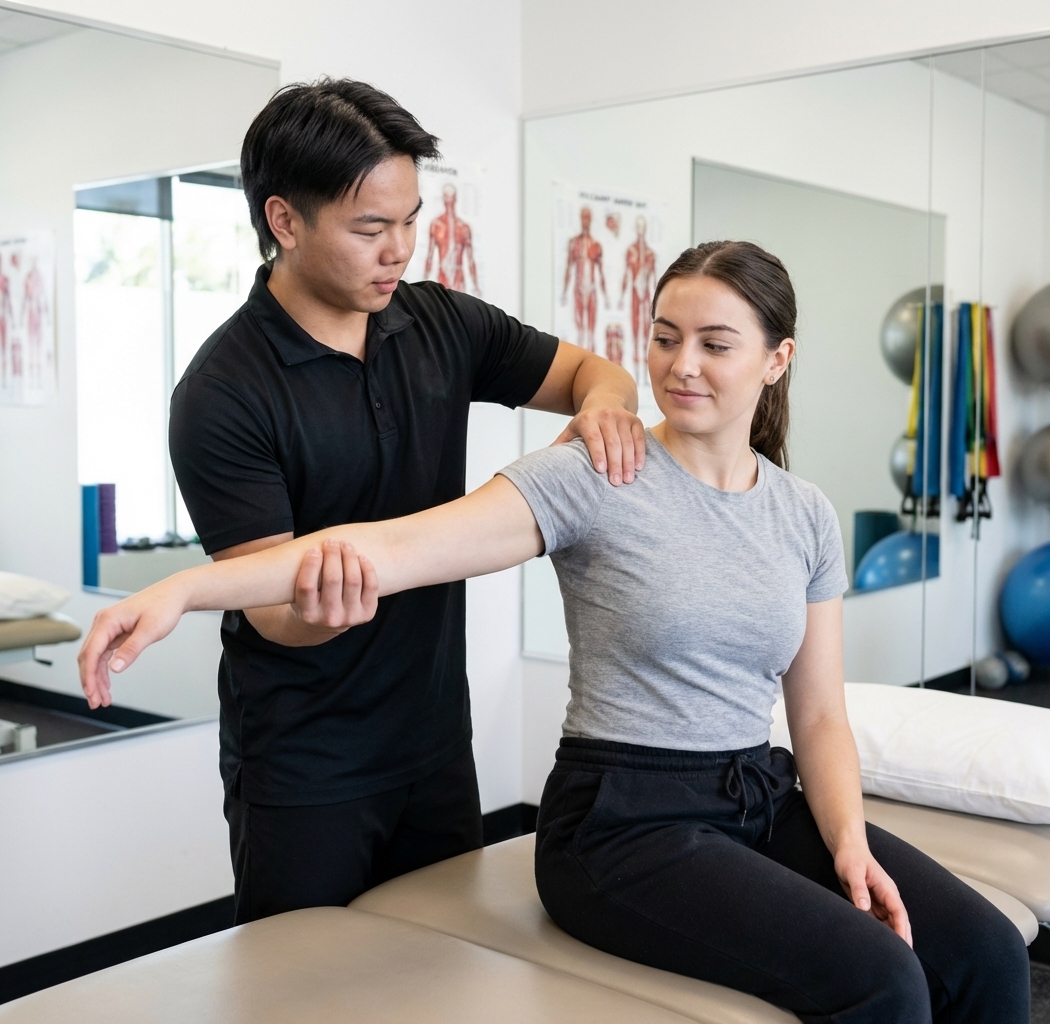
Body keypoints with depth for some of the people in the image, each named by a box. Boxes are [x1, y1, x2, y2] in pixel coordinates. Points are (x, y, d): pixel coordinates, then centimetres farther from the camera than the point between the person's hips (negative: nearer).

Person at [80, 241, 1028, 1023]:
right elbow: (397, 547, -23)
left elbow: (820, 716, 10)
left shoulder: (808, 517, 7)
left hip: (766, 802, 6)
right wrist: (184, 590, -34)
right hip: (624, 821, -5)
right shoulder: (592, 480, -10)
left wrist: (847, 839, -9)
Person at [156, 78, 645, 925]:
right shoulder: (222, 395, -17)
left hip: (438, 743, 5)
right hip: (303, 778, -5)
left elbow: (590, 370, 8)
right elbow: (275, 613, -19)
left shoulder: (442, 326, -2)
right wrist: (327, 595, -43)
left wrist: (605, 401, -16)